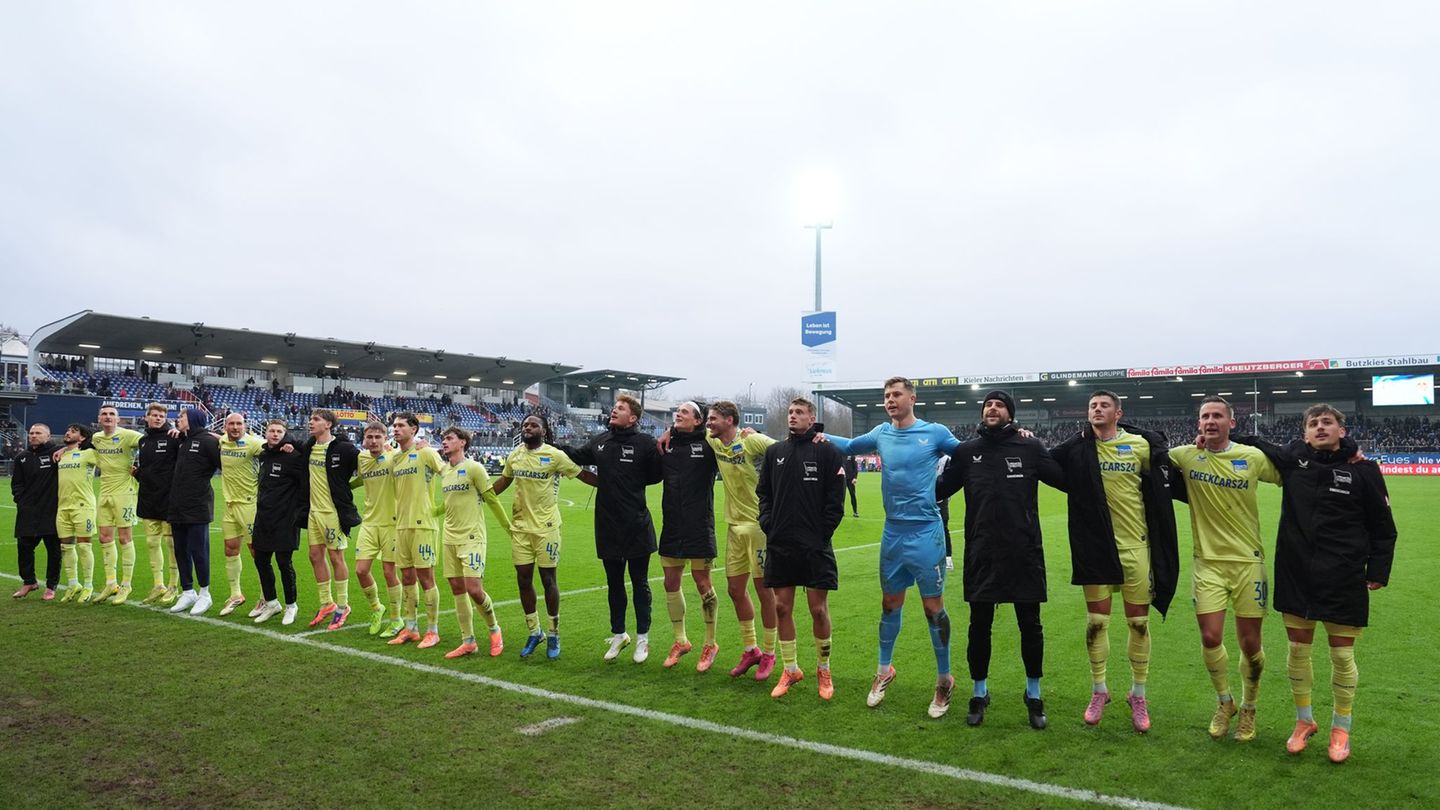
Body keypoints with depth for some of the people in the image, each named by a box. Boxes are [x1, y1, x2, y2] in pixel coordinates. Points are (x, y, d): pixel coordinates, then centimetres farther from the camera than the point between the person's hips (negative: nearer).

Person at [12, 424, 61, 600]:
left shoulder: (57, 452, -3)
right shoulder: (22, 457, 12)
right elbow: (16, 483, 16)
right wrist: (20, 499, 3)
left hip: (52, 511, -4)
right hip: (28, 512, 4)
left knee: (54, 549, 1)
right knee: (24, 546, 6)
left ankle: (51, 586, 13)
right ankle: (28, 581, 24)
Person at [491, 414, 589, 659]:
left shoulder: (554, 455, -9)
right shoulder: (514, 455, 6)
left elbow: (583, 474, -6)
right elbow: (504, 480, 22)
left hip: (546, 526, -4)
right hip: (520, 525, 5)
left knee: (548, 579, 2)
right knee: (523, 579, 7)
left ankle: (553, 634, 16)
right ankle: (534, 632, 22)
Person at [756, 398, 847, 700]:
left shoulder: (828, 451, -3)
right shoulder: (775, 451, 10)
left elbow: (836, 499, -5)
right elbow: (763, 491, 15)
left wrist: (823, 533, -11)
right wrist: (768, 523, 2)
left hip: (815, 547, -4)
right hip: (779, 545, 4)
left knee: (819, 609, 1)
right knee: (782, 607, 7)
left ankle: (823, 670, 20)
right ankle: (790, 669, 21)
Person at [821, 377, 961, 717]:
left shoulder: (935, 432, -4)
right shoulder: (882, 433, 6)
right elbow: (849, 446, 22)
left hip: (926, 532, -4)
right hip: (892, 532, 4)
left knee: (933, 606, 2)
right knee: (890, 604, 14)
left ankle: (944, 680, 17)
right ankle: (884, 671, 31)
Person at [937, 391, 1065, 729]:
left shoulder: (1030, 448, 1)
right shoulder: (966, 451, 4)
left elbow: (1066, 480, 1)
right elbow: (938, 490, 10)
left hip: (1024, 553, -1)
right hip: (981, 554, 1)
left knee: (1030, 626, 9)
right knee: (979, 626, 9)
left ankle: (1034, 694, 28)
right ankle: (979, 692, 27)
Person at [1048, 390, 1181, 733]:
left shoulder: (1141, 445, -1)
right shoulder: (1077, 448, -1)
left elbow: (1163, 482, 15)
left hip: (1135, 544, 0)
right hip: (1094, 547, 0)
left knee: (1139, 622, 7)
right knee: (1096, 621, 5)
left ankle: (1138, 696, 24)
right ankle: (1098, 691, 23)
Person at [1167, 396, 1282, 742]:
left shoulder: (1253, 457, -4)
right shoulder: (1185, 455, -2)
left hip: (1248, 561, 0)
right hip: (1208, 562, 0)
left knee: (1250, 643, 5)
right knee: (1210, 638, -4)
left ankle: (1248, 708, 30)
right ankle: (1224, 702, 24)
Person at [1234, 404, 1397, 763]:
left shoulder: (1363, 470, -4)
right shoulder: (1292, 458, 1)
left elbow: (1383, 526, 3)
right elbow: (1257, 447, 17)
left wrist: (1378, 570, -3)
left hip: (1344, 579, -2)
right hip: (1296, 575, 2)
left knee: (1342, 655, 6)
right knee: (1298, 650, 10)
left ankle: (1341, 728, 25)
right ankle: (1304, 722, 29)